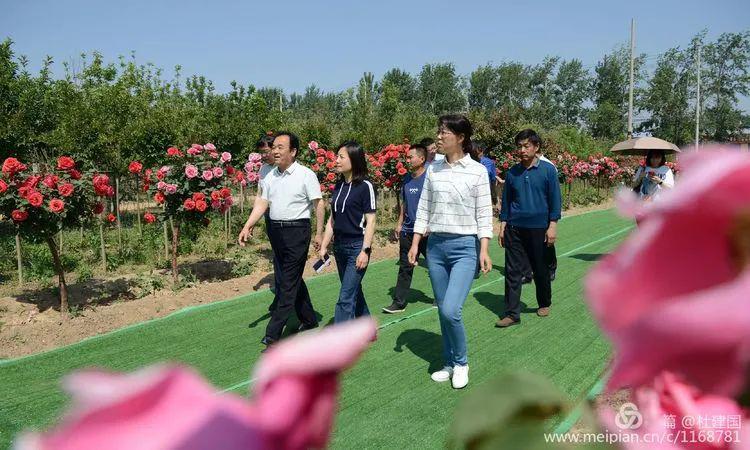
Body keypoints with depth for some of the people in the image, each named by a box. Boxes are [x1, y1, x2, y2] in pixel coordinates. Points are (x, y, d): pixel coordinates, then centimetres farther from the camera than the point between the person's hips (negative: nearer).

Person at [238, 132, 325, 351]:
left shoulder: (306, 175, -8)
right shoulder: (270, 176, 9)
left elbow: (319, 204, -7)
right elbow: (262, 203, 7)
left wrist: (319, 233, -8)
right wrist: (247, 227, -4)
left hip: (297, 230, -7)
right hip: (276, 230, 7)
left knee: (289, 282, -6)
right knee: (293, 278, 16)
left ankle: (273, 333, -6)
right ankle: (308, 319, 31)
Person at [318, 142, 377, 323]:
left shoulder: (365, 186, -11)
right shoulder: (339, 186, 9)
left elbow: (370, 221, -12)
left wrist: (365, 250, -17)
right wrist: (324, 246, 11)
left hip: (357, 246, -7)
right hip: (339, 246, 8)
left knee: (346, 298, -8)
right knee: (354, 292, 18)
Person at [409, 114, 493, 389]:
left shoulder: (477, 171, -5)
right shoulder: (433, 169, 6)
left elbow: (484, 214, -5)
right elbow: (423, 209, 10)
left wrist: (484, 250, -11)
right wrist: (415, 244, 6)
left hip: (465, 246, -4)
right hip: (436, 245, 5)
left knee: (451, 310, -15)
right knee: (443, 311, 10)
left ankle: (461, 362, 11)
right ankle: (449, 364, 27)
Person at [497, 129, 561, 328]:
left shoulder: (548, 170, -3)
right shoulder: (512, 172, 6)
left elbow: (554, 200, -3)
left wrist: (552, 226, -8)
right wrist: (502, 226, 8)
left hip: (538, 228, -2)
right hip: (514, 228, 2)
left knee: (540, 269, 12)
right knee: (513, 271, -1)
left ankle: (544, 304, 34)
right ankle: (512, 313, 4)